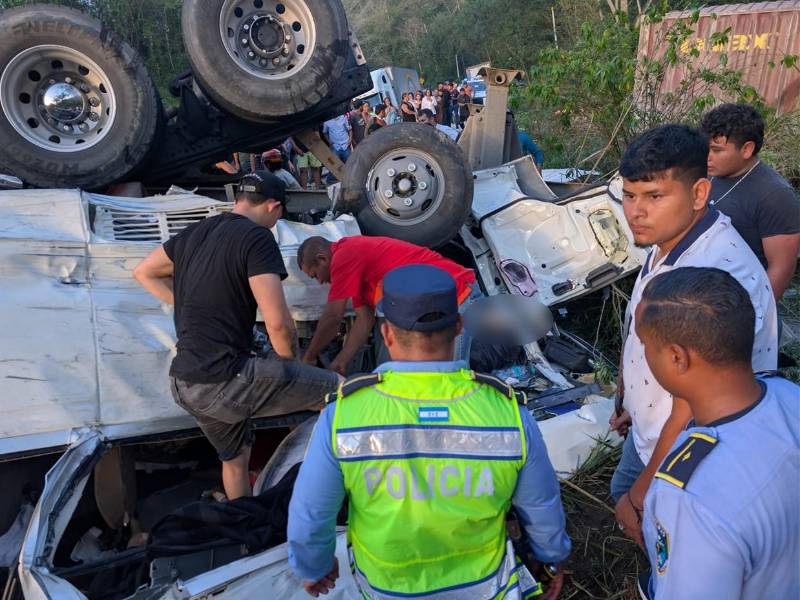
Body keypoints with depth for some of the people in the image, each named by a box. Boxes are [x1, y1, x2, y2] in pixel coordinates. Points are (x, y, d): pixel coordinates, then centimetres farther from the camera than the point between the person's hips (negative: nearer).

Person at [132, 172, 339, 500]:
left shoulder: (194, 232, 11)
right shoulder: (257, 238, -12)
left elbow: (144, 272, 25)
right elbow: (277, 321, -20)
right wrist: (289, 364, -1)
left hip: (184, 383, 9)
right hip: (224, 380, -9)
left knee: (235, 456, 29)